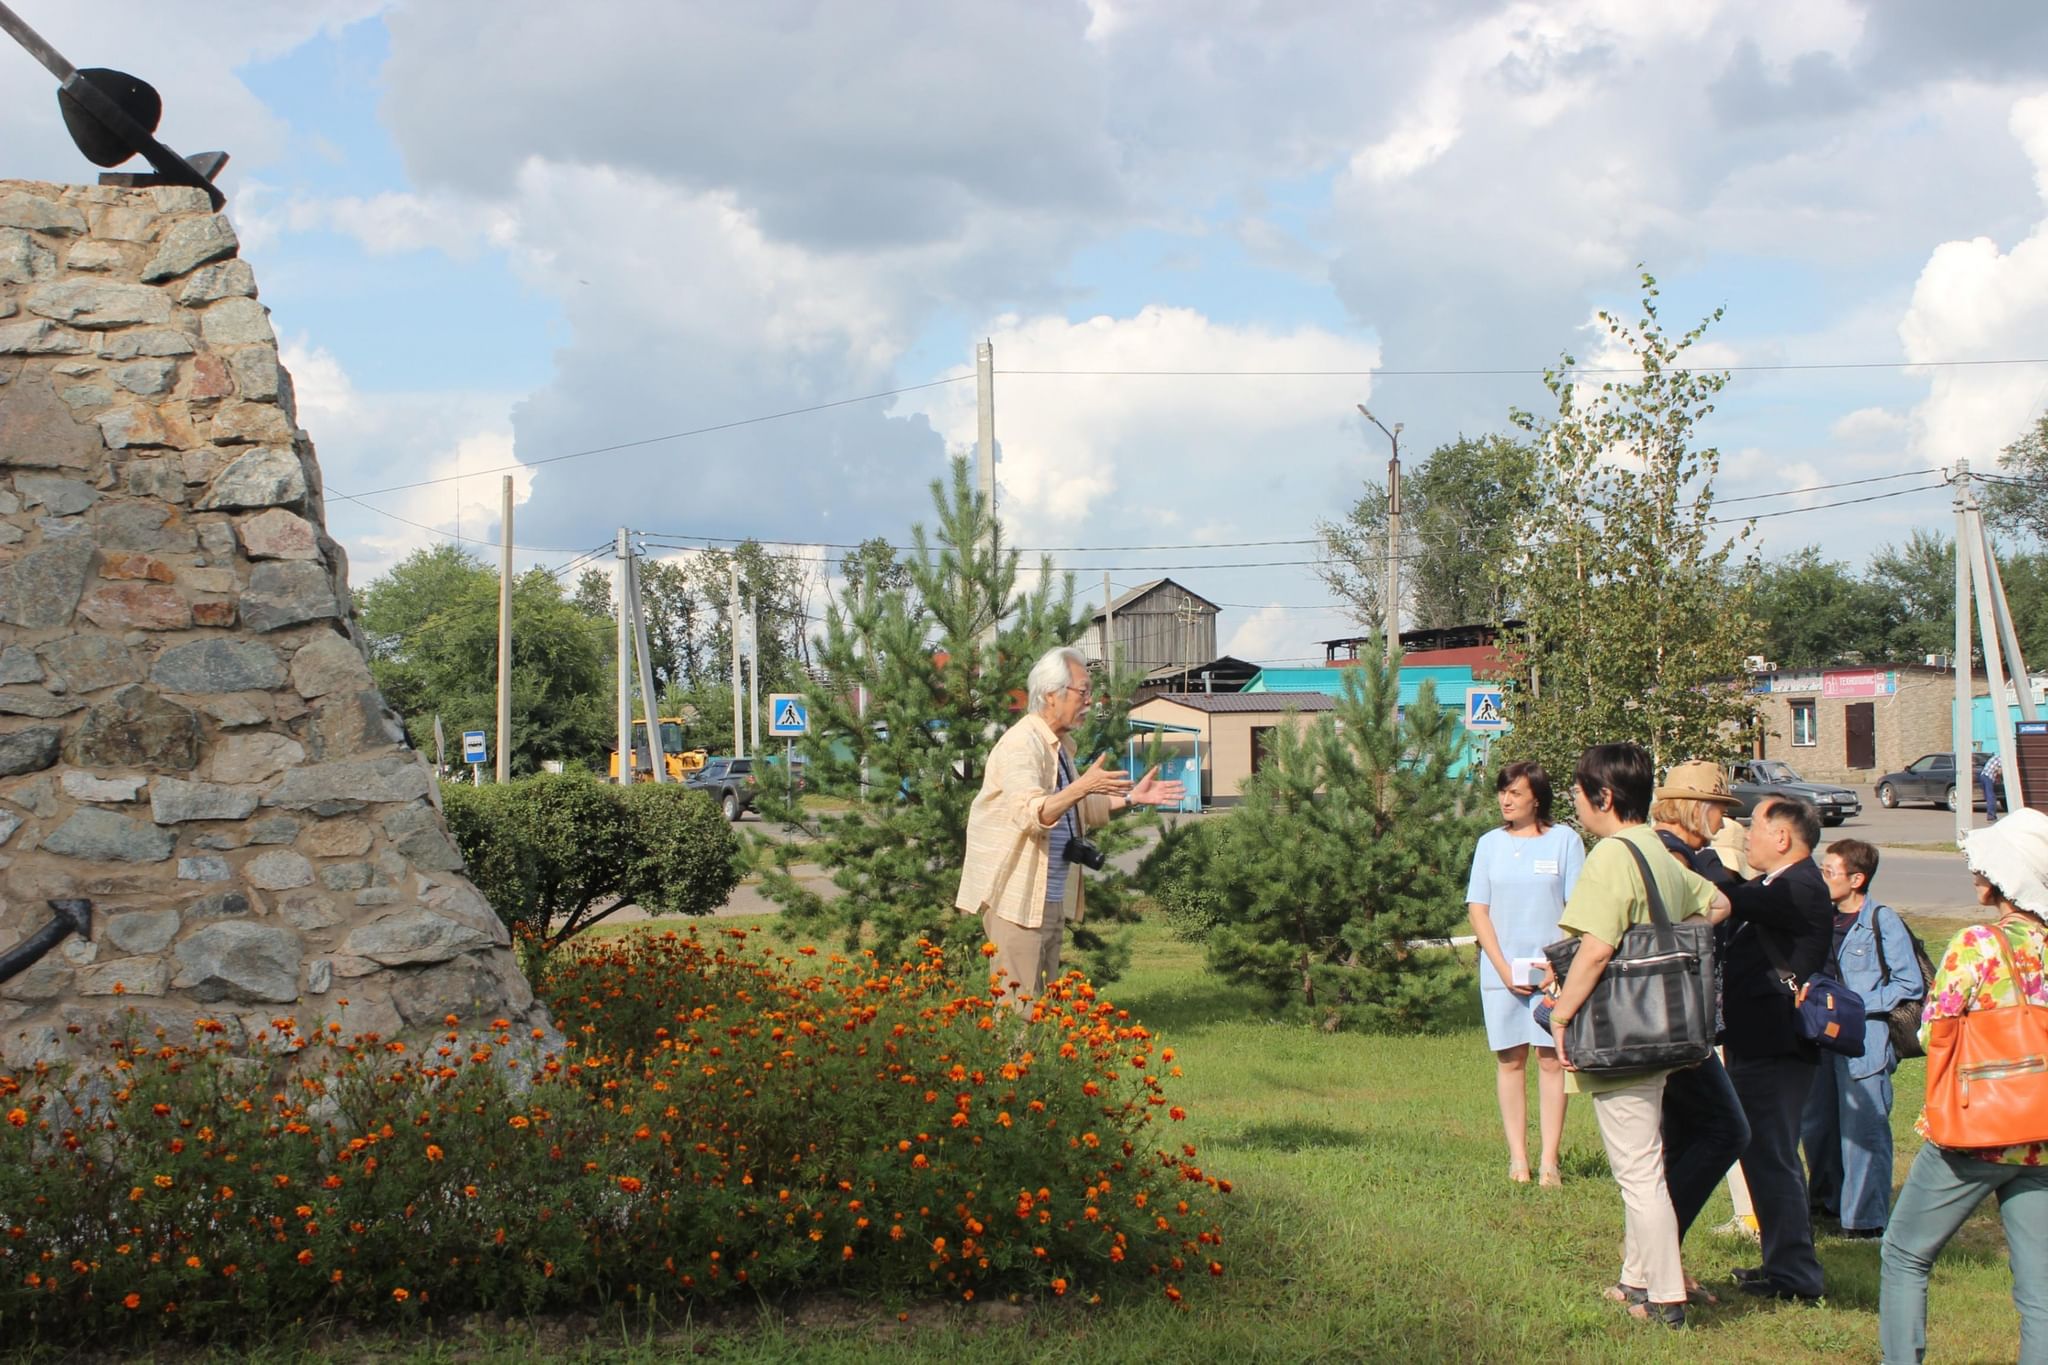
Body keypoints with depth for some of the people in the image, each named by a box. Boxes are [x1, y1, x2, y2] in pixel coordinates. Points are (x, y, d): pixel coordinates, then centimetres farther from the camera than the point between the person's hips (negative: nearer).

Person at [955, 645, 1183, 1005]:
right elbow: (1031, 814, -30)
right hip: (1016, 897, -10)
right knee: (1019, 1005, -9)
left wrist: (1131, 798, 17)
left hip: (1052, 897, 10)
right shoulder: (1021, 743, -16)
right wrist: (1082, 786, -42)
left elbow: (1076, 812, 26)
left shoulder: (1060, 744, 15)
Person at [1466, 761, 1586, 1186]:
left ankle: (1549, 1160, -2)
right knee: (1510, 1059, 3)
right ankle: (1517, 1157, 7)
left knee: (1551, 1059, -4)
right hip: (1502, 970, 2)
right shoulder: (1491, 843, 8)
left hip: (1552, 970, -2)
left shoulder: (1564, 840, 1)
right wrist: (1504, 968, -4)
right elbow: (1478, 909, 6)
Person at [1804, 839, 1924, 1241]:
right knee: (1815, 1123, 12)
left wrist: (1857, 1005, -12)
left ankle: (1866, 1216, 1)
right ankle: (1828, 1199, 29)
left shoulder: (1883, 921, -7)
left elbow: (1910, 985, -8)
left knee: (1863, 1128, -6)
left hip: (1865, 1039, -6)